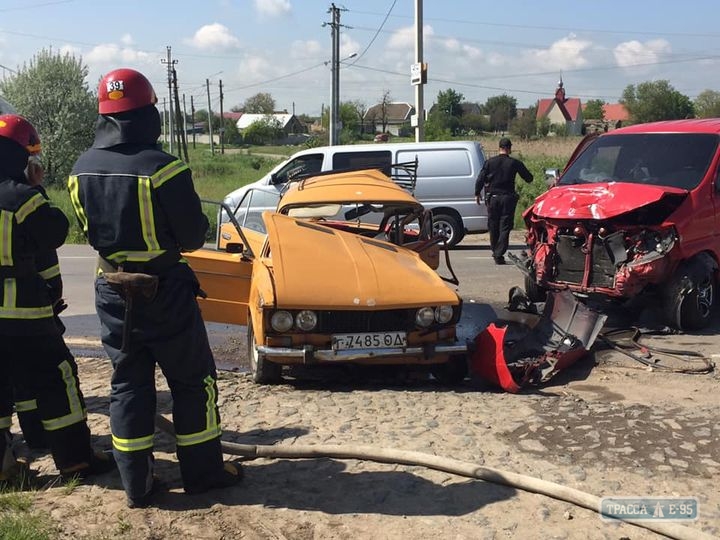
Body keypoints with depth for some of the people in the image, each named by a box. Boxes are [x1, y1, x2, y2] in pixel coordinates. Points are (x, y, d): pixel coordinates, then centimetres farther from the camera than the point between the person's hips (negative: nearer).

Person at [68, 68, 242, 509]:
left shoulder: (82, 170, -1)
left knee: (128, 384, 13)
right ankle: (203, 472, 20)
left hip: (113, 292, 5)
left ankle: (137, 484, 20)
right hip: (165, 292, -5)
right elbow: (193, 235, -15)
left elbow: (90, 229, 10)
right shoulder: (162, 167, -20)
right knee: (192, 380, 10)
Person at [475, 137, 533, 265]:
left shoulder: (490, 162, -1)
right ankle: (499, 255, -7)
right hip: (507, 198, -1)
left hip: (493, 198, 1)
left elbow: (480, 179, -2)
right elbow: (529, 178, 5)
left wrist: (477, 194, 11)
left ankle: (495, 252, 25)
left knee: (493, 227, 14)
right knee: (505, 227, 1)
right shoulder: (515, 163, -3)